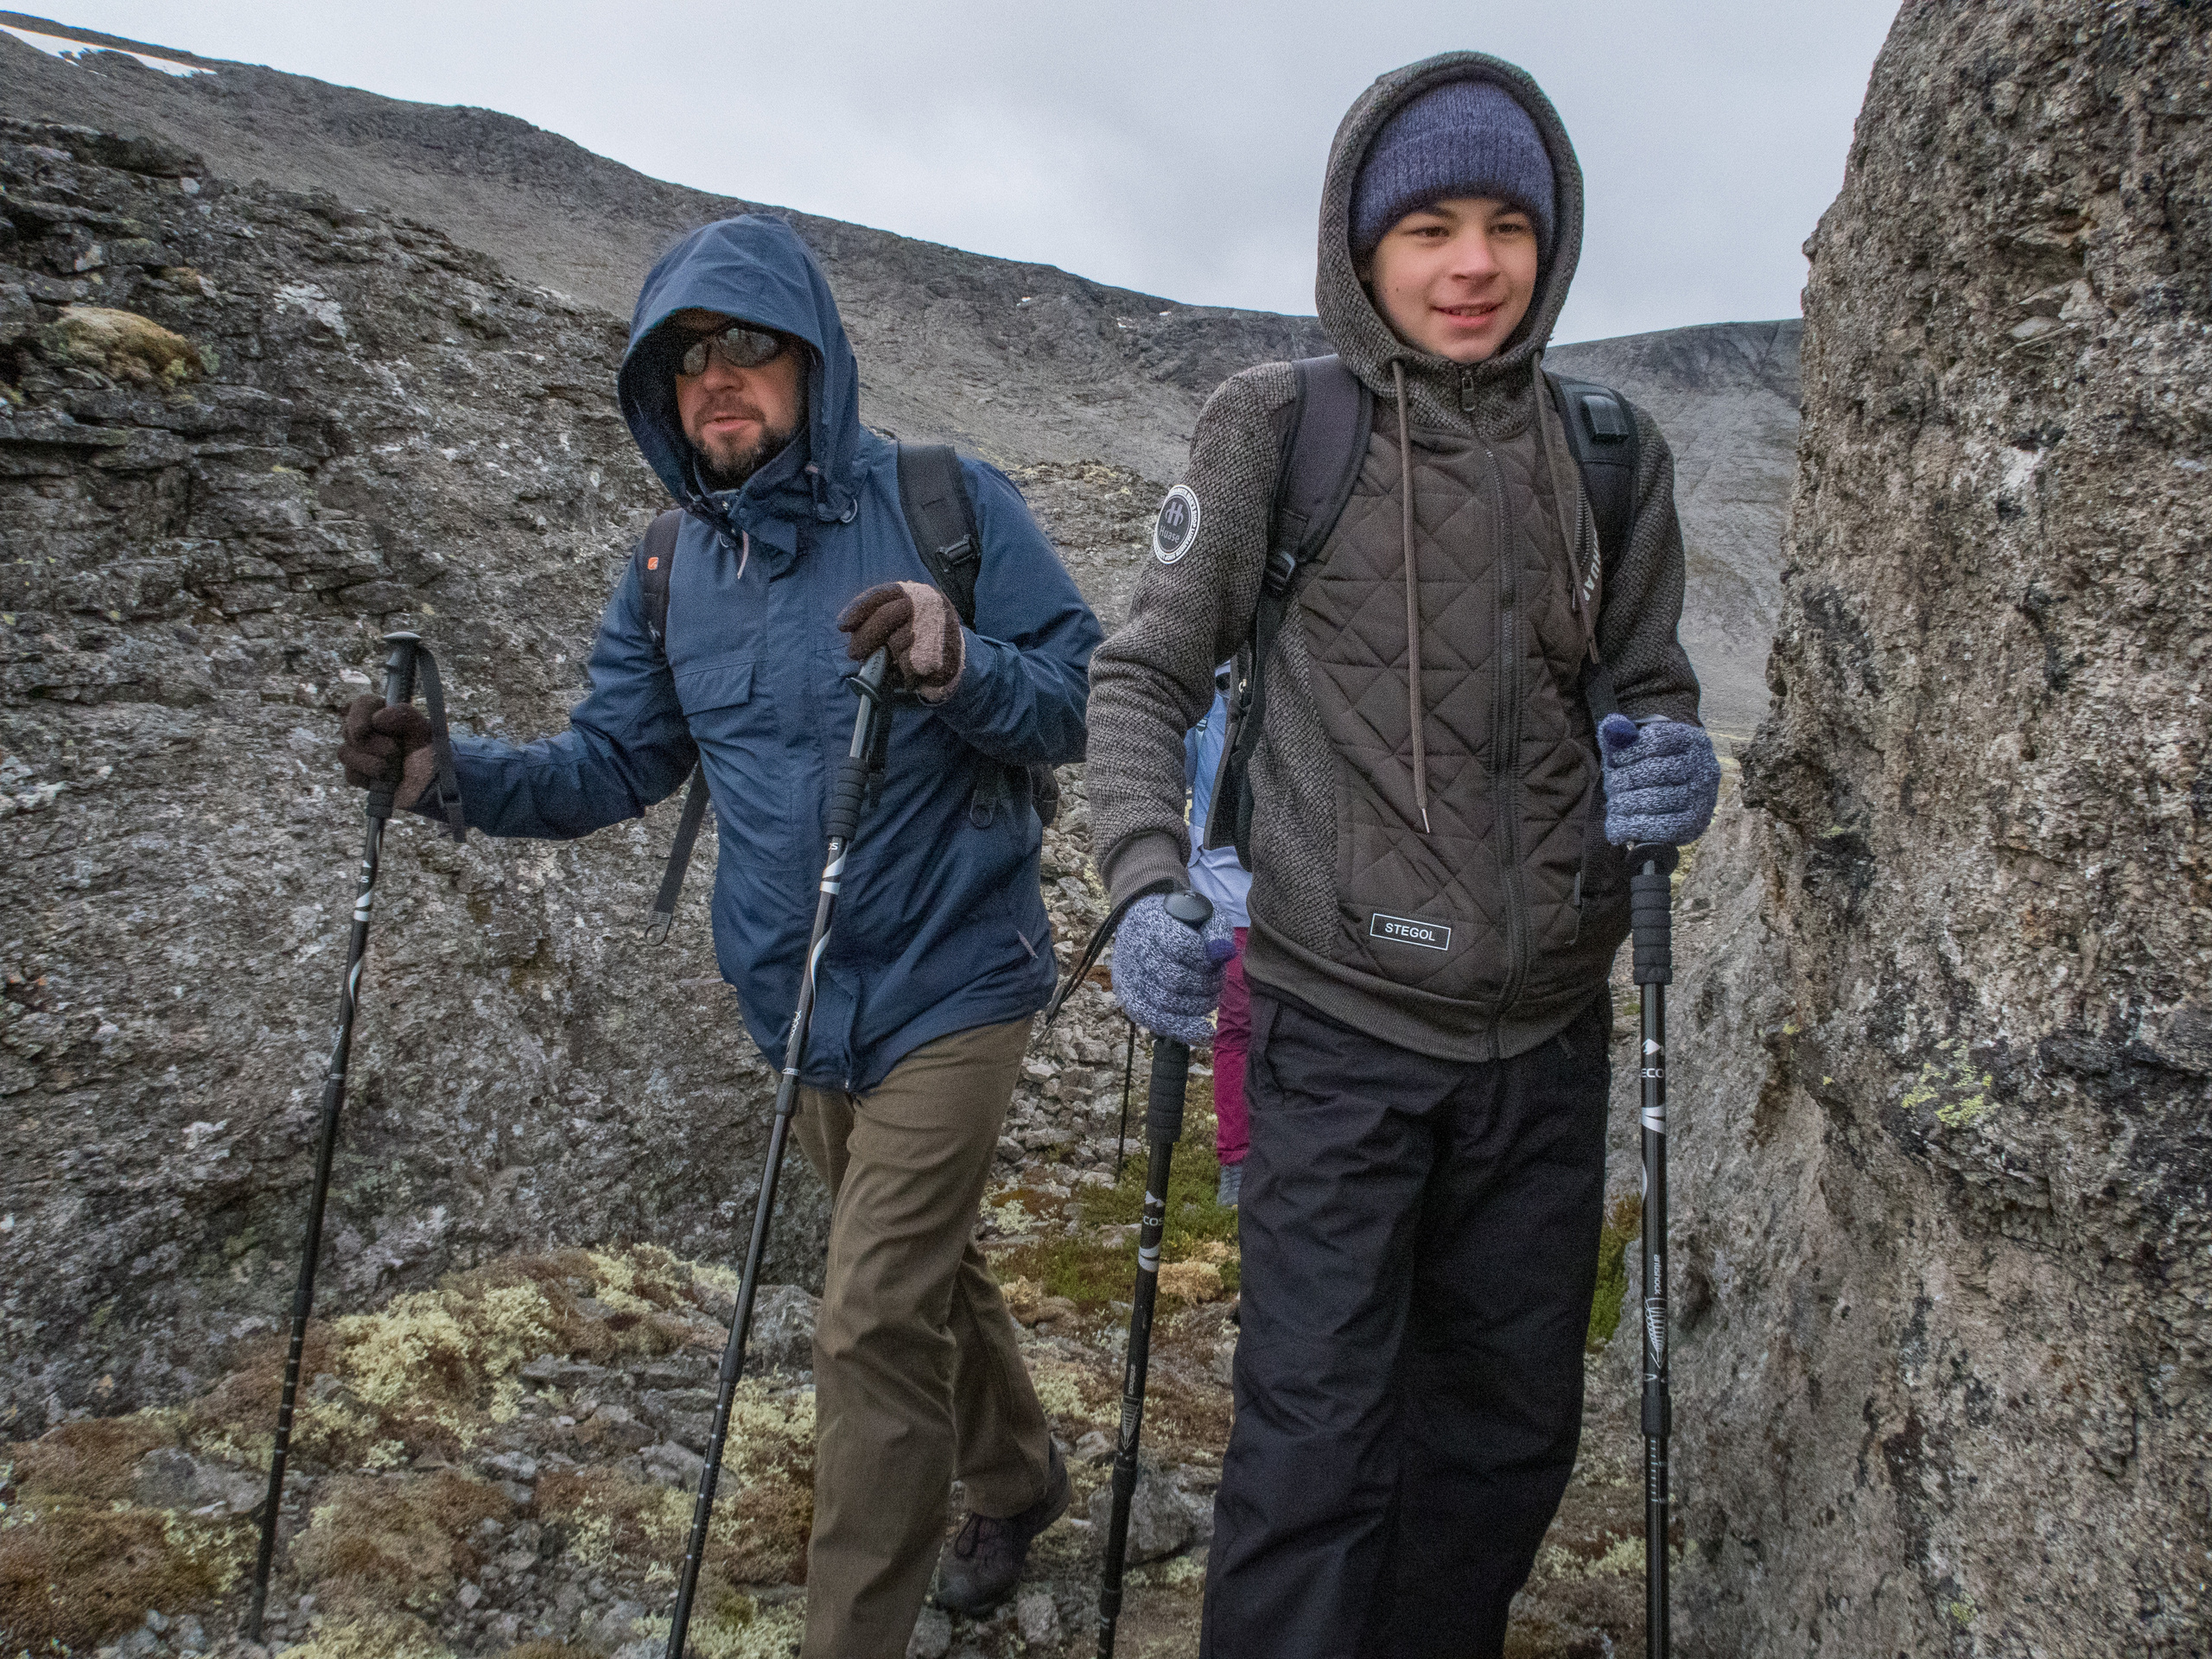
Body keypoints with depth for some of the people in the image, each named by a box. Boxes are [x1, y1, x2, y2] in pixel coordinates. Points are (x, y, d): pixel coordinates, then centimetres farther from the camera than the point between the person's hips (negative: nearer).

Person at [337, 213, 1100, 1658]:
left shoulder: (948, 504, -11)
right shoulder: (673, 573, 5)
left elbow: (1080, 704, -11)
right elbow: (614, 764, 7)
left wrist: (961, 668, -30)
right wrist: (463, 775, -10)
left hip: (948, 986, -6)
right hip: (800, 1006, 6)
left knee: (874, 1324, -6)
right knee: (924, 1267, 23)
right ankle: (1018, 1479, 48)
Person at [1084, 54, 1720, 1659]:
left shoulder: (1614, 451, 5)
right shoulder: (1276, 425, -5)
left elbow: (1653, 686, 14)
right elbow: (1144, 672, -3)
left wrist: (1672, 764, -10)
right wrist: (1148, 884, -19)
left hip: (1547, 1028, 4)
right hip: (1342, 1022, -4)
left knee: (1514, 1420, 17)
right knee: (1317, 1433, -4)